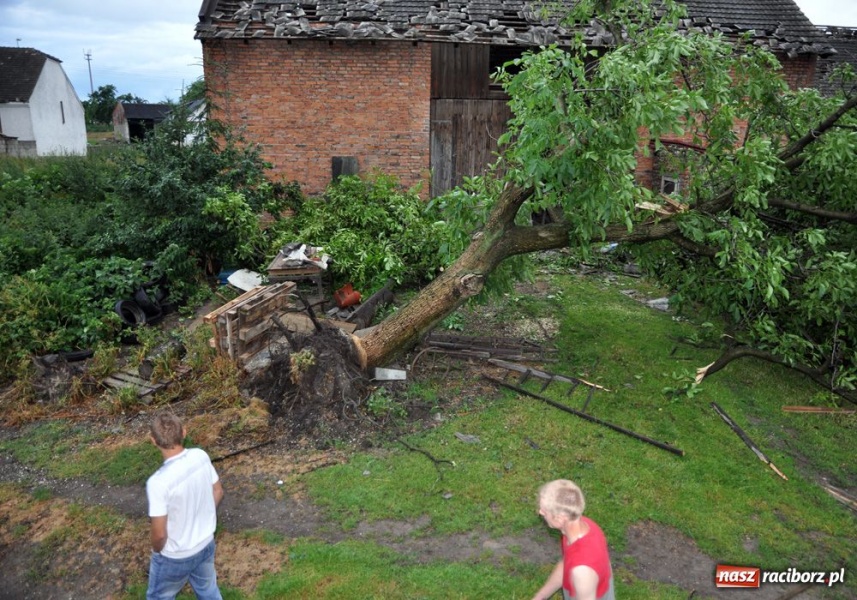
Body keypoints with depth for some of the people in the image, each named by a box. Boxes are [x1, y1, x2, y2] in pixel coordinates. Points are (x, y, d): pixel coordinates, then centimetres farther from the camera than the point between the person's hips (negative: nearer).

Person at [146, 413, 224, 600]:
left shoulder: (158, 482, -34)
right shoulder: (201, 457, -16)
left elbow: (159, 534, -25)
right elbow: (218, 492, 0)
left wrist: (156, 551, -2)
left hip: (175, 557, -5)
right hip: (206, 544, 5)